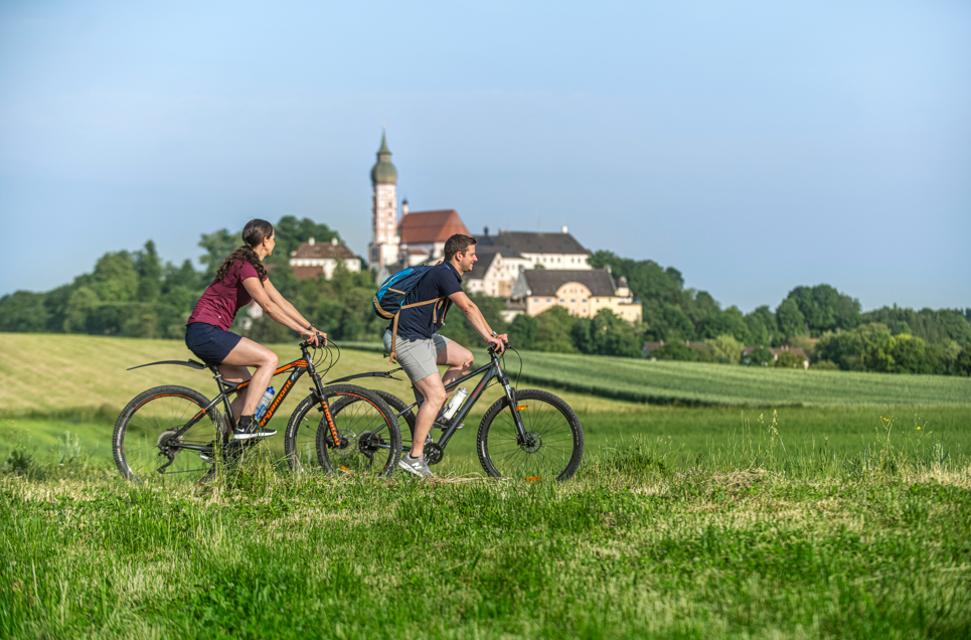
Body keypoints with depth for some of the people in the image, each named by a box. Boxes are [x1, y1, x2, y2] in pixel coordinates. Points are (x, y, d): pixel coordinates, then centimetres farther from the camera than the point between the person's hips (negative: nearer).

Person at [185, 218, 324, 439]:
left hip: (208, 334, 10)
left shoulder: (255, 267, 17)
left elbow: (281, 302, 16)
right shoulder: (244, 265, -14)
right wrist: (301, 330, -19)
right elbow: (268, 306, -19)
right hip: (205, 332, -10)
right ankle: (245, 425, -19)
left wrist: (312, 328, 9)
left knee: (249, 387, 8)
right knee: (269, 359, -16)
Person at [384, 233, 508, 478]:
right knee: (436, 395, -15)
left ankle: (436, 410, 11)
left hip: (424, 336, 10)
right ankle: (414, 457, -15)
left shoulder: (448, 275, 15)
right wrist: (489, 338, -29)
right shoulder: (443, 274, -16)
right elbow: (468, 308, -25)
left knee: (465, 358, 14)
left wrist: (493, 334, 7)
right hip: (408, 339, -10)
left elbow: (470, 309, 16)